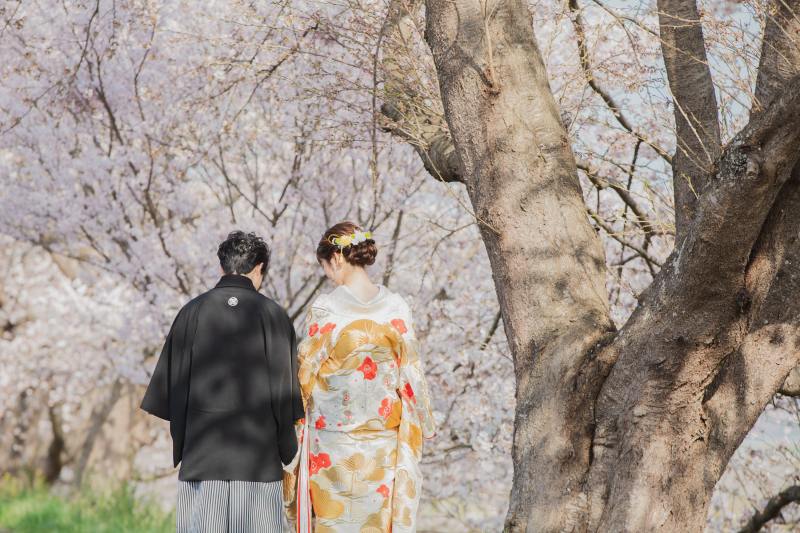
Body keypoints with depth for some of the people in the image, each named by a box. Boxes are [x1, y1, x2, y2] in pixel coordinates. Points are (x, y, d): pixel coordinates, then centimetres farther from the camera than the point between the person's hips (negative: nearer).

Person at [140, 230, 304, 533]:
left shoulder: (193, 312, 3)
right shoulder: (272, 315, -1)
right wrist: (287, 452, 9)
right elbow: (284, 388, 0)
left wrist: (180, 447, 13)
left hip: (202, 450, 1)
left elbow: (174, 383, 5)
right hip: (259, 451, -1)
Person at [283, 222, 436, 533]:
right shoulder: (396, 308, -2)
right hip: (383, 435, 3)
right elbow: (410, 372, 3)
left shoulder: (324, 310, -11)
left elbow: (306, 375, -5)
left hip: (334, 434, -3)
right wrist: (420, 425, 14)